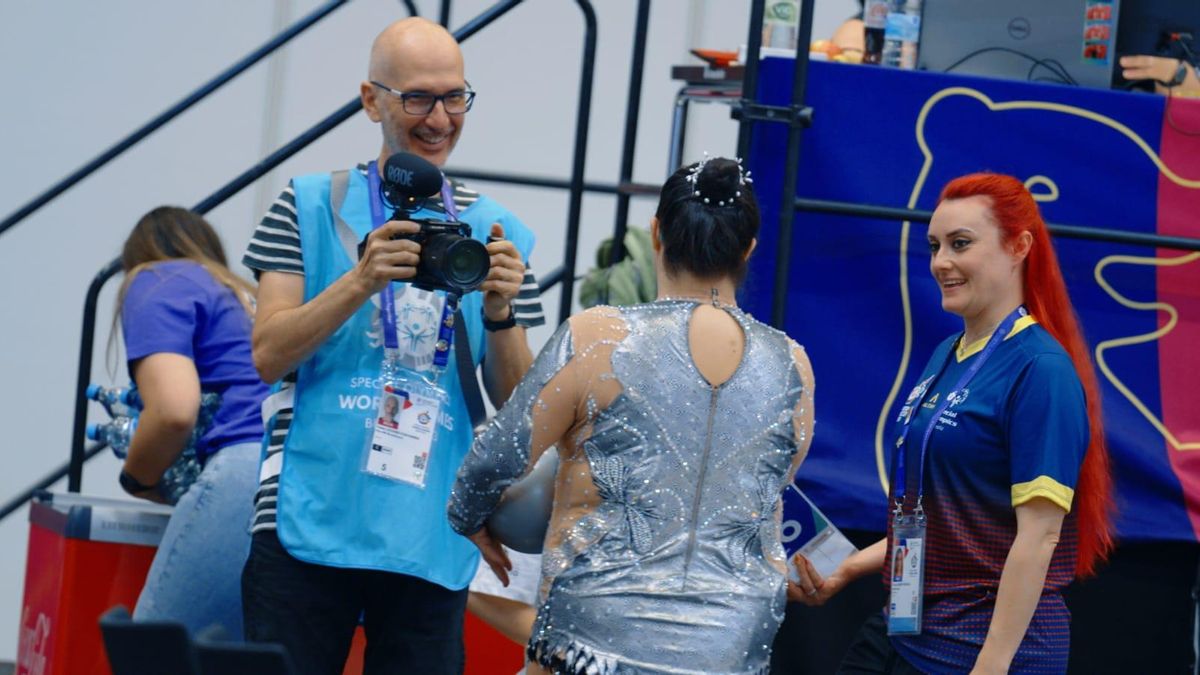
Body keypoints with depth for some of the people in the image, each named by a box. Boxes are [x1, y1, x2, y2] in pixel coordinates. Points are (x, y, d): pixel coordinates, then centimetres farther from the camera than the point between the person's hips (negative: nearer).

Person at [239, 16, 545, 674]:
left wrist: (501, 312, -10)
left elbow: (514, 404, 9)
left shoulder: (498, 232, 11)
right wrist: (364, 281, -15)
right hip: (309, 521, -2)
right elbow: (268, 355, -3)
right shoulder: (310, 206, 5)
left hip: (432, 539, 2)